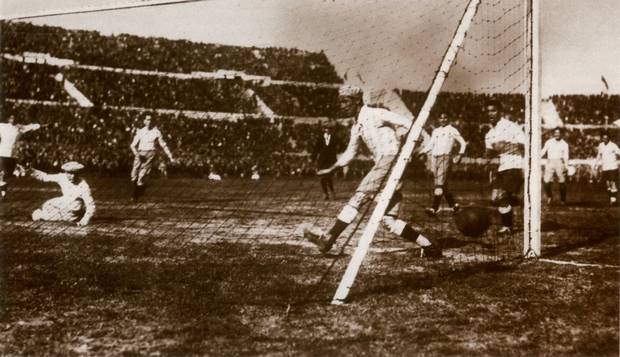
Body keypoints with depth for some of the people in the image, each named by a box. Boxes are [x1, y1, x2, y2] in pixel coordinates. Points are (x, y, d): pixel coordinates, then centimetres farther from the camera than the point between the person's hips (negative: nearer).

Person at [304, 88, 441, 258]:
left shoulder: (374, 113, -2)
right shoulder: (357, 126, 21)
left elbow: (407, 123, -9)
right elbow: (349, 153, 32)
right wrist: (331, 169, 33)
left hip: (391, 160, -9)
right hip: (383, 165, 9)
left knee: (358, 198, -11)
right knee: (389, 219, 4)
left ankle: (329, 239, -12)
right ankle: (428, 245, 7)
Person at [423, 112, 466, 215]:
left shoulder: (452, 130, 6)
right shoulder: (435, 131, 20)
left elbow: (462, 143, 9)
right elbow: (430, 145, 19)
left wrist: (460, 154, -3)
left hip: (445, 158, -6)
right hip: (434, 158, 6)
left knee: (440, 184, -16)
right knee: (443, 184, 7)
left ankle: (434, 208, -25)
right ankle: (453, 205, 21)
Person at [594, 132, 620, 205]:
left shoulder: (613, 145, -7)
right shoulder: (601, 145, 10)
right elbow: (599, 154, 24)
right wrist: (597, 163, 25)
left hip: (613, 167, -5)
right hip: (605, 168, 6)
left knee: (613, 183, -9)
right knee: (607, 183, 8)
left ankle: (614, 199, -5)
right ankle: (611, 199, 16)